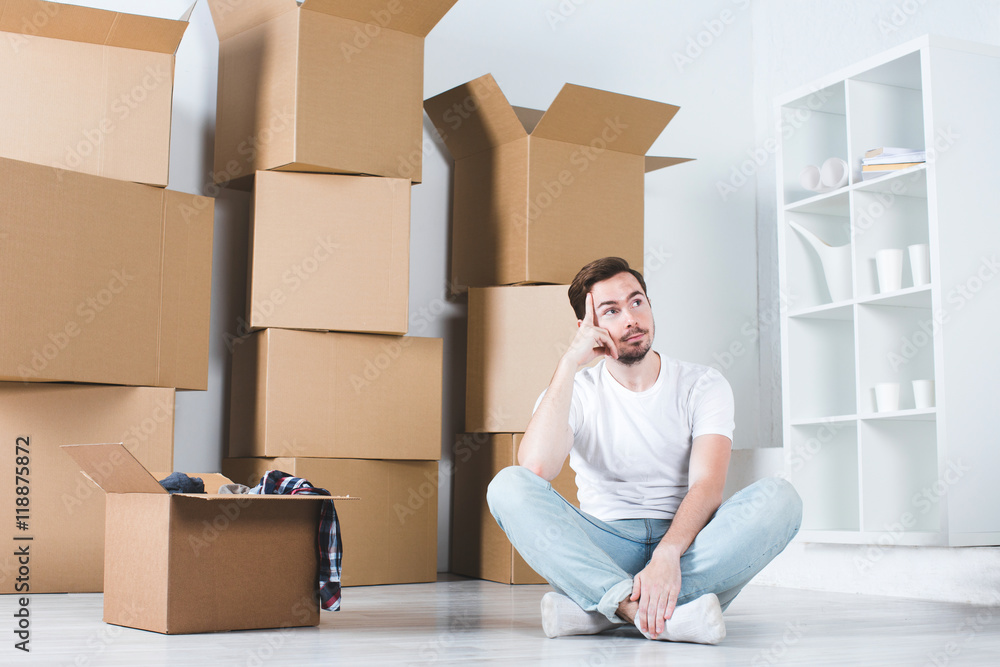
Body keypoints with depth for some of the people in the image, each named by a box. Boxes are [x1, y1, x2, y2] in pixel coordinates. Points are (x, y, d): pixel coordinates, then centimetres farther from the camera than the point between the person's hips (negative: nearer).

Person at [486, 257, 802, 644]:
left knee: (779, 498, -27)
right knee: (509, 486, -24)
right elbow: (536, 468, -17)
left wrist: (668, 555, -33)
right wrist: (569, 364, -14)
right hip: (602, 547, 0)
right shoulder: (574, 392, 5)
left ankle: (591, 608, -32)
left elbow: (707, 485, -13)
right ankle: (671, 611, -40)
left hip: (686, 542, 0)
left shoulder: (703, 386, 3)